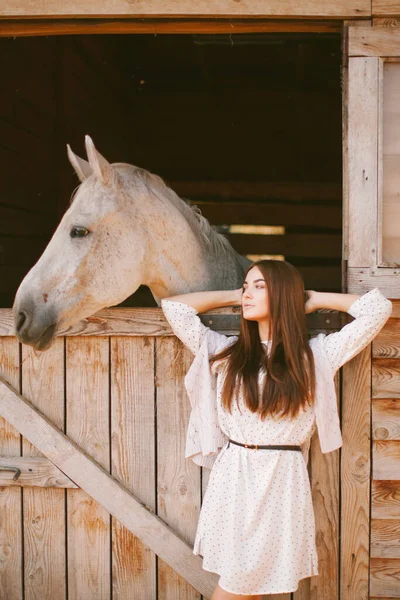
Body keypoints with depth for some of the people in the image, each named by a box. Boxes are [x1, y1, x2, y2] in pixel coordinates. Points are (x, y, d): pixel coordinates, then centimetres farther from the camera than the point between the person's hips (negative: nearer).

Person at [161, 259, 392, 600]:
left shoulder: (316, 356, 2)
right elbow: (174, 306, 6)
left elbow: (379, 309, -1)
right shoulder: (226, 351, 6)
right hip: (233, 478, 2)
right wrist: (233, 297, 12)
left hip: (282, 481, -1)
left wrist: (313, 300, 9)